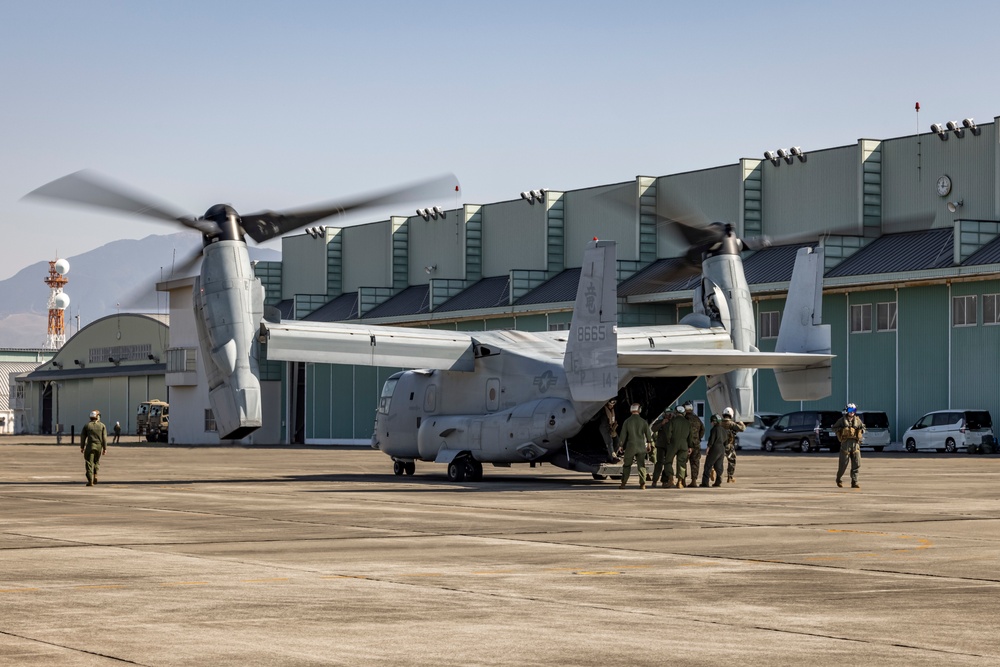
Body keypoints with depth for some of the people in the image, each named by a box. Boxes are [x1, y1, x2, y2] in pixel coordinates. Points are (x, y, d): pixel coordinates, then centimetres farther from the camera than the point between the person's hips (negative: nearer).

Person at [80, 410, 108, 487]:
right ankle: (95, 475, 7)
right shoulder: (102, 426, 2)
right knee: (96, 461, 22)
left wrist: (82, 447, 10)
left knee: (89, 463, -1)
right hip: (99, 446, 2)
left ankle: (90, 480, -8)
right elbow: (104, 437, -2)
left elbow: (83, 436, 2)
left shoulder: (87, 425, 2)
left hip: (90, 446, -2)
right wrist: (105, 448, 1)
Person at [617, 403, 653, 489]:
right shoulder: (643, 421, -3)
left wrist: (620, 445, 6)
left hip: (630, 446, -1)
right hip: (641, 447, 1)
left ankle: (623, 483, 10)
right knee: (641, 465, 5)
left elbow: (623, 435, -4)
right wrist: (649, 443, 21)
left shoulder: (627, 421, -6)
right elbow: (648, 434, 5)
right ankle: (642, 483, -4)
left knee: (626, 465, 11)